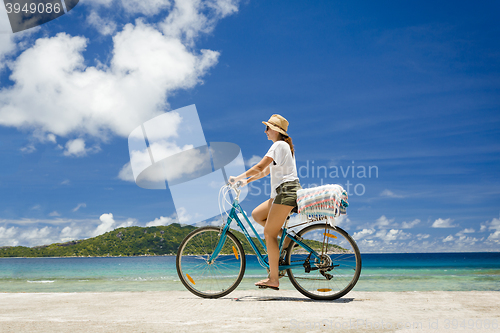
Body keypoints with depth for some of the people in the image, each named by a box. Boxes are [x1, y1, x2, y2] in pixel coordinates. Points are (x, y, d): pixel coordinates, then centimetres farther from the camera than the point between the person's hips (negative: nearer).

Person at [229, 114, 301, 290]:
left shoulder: (279, 145, -9)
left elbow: (260, 167, -15)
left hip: (287, 191, -10)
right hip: (284, 192, 10)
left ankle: (273, 279, -7)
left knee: (269, 233, -9)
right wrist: (247, 180, 18)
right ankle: (286, 236, 8)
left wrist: (237, 178, -8)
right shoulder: (284, 146, 21)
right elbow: (267, 170, 23)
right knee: (256, 215, 13)